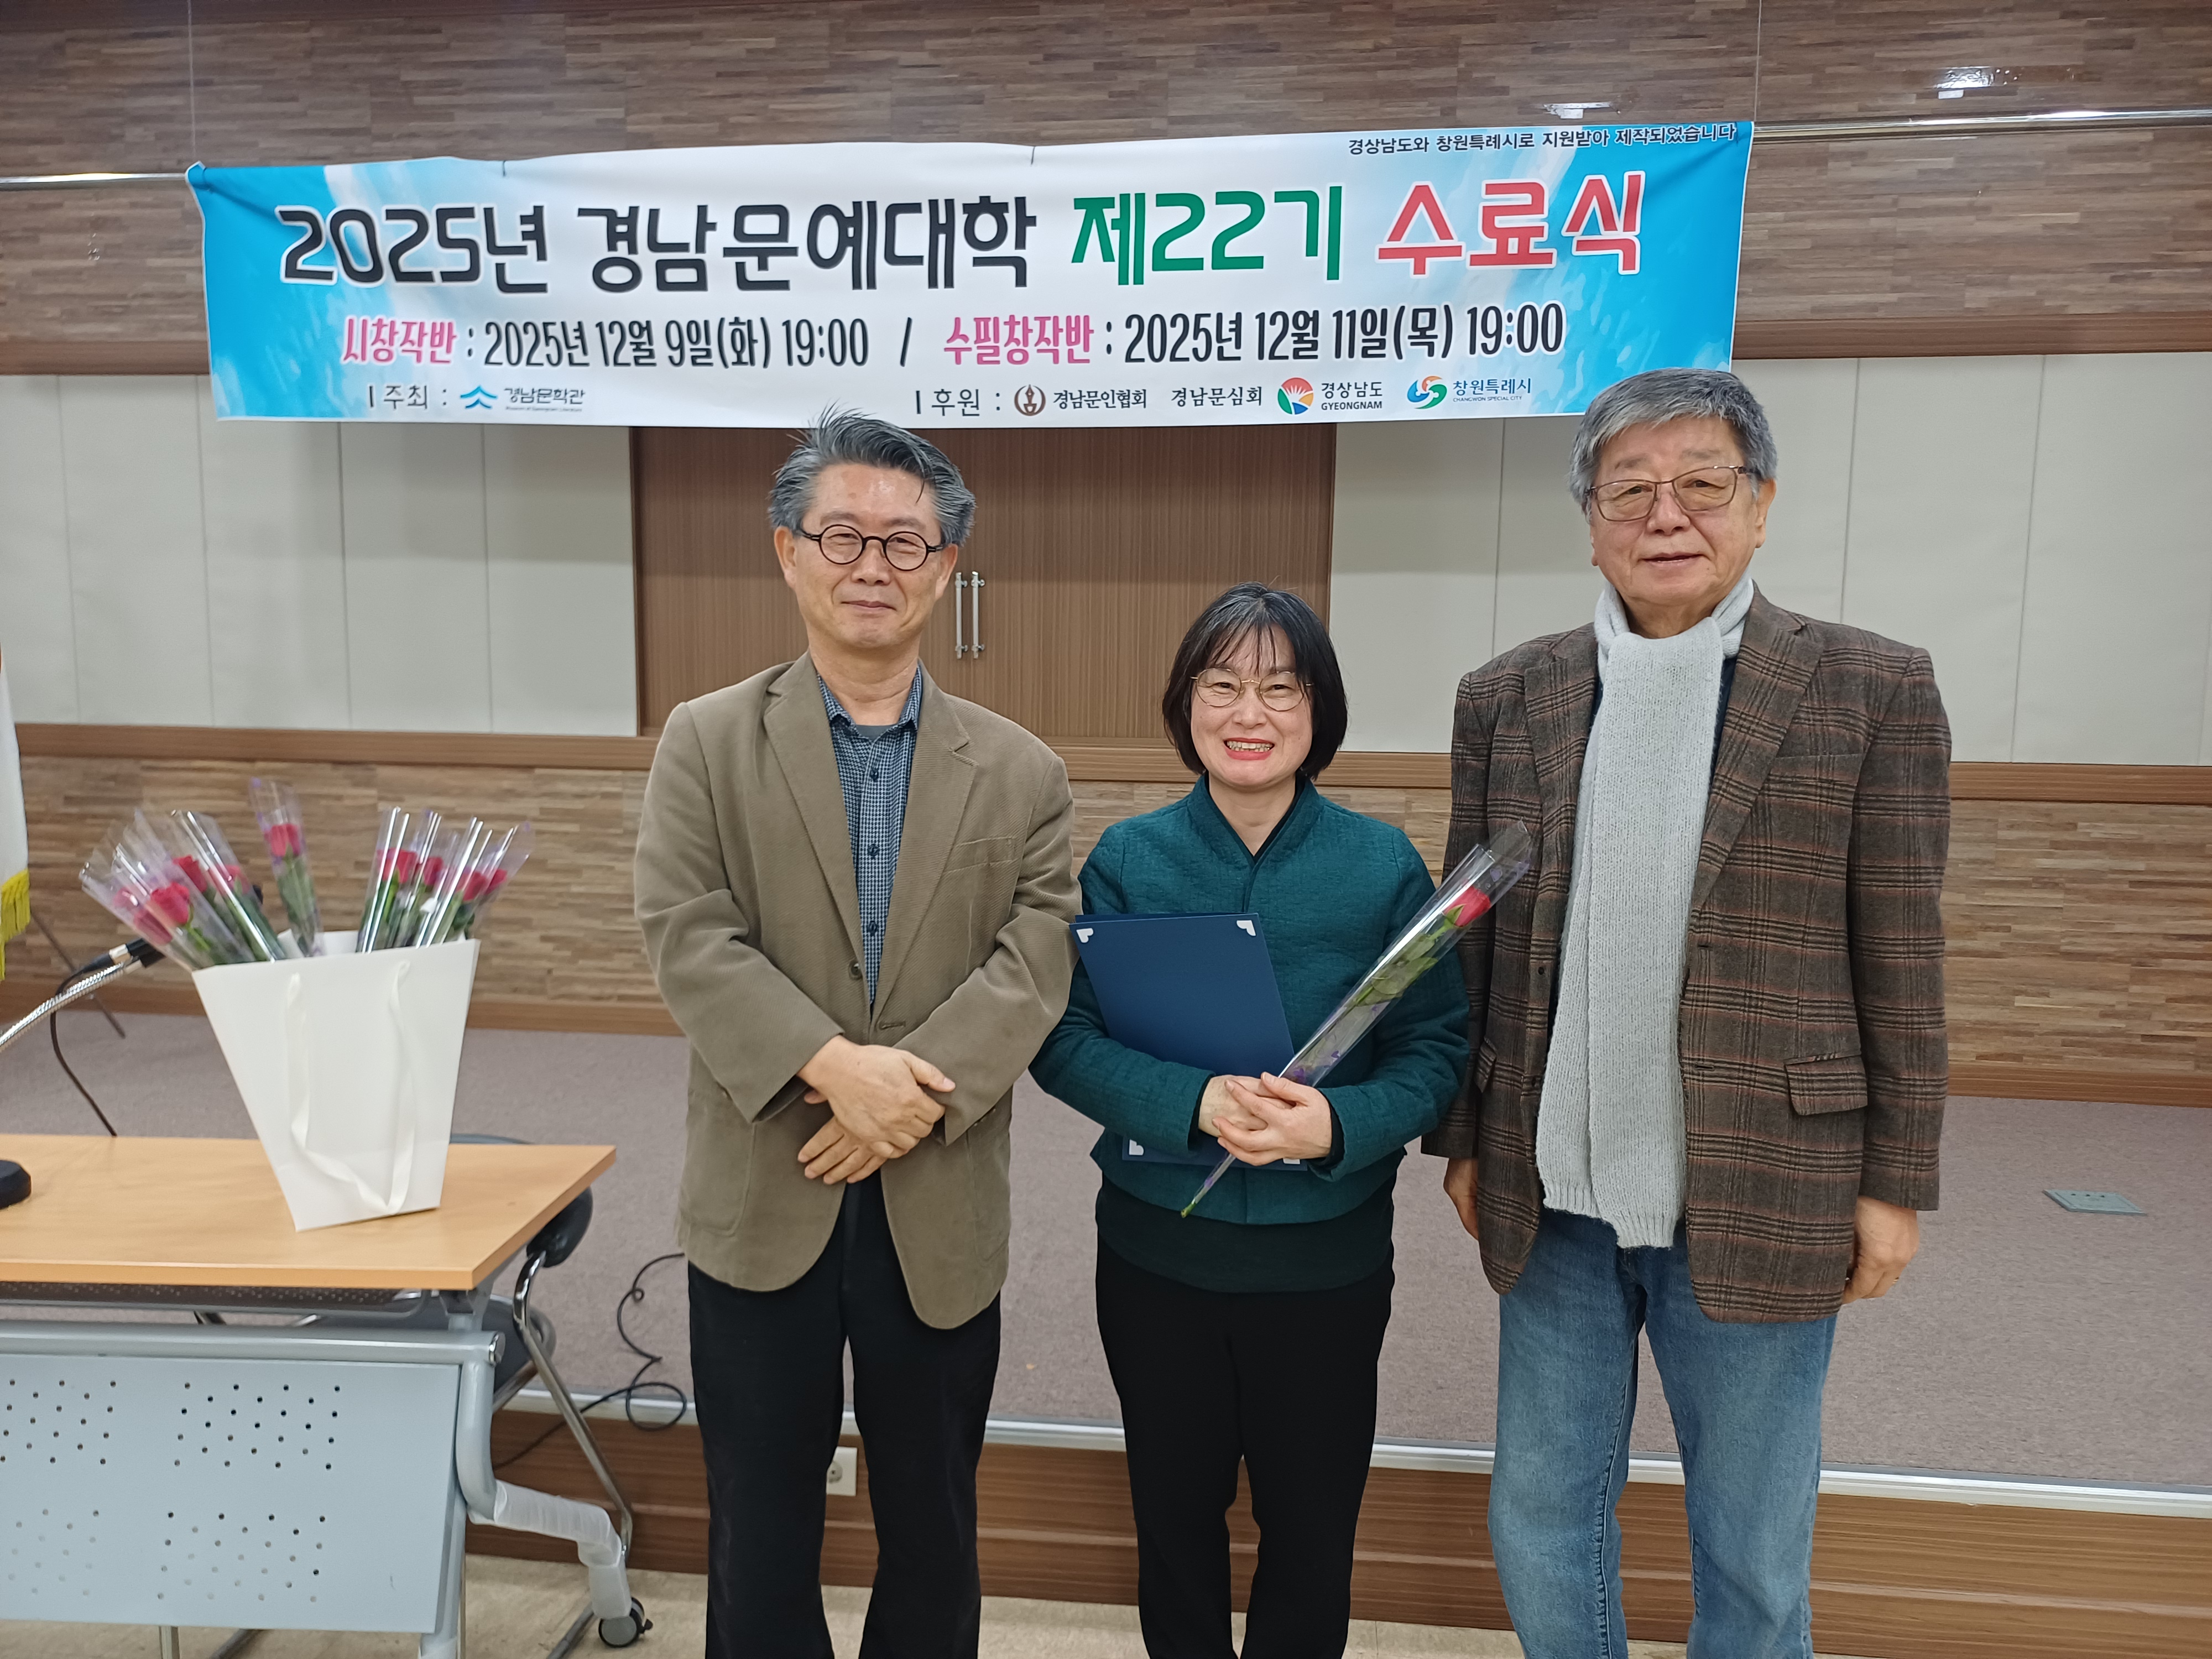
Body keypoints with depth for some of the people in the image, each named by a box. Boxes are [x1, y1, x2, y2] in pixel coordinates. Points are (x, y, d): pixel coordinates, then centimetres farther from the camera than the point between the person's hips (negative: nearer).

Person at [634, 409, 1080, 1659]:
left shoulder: (1022, 773, 2)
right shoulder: (707, 743, 0)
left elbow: (1036, 959, -8)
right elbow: (689, 938, -10)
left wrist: (910, 1095, -20)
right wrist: (835, 1065, -23)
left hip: (942, 1213, 1)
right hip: (763, 1205, 0)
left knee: (933, 1525, 18)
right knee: (761, 1523, 16)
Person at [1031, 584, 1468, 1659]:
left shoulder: (1384, 866, -8)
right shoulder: (1127, 860, -7)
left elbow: (1435, 1048, -6)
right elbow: (1062, 1038, -11)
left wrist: (1338, 1124, -26)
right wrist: (1195, 1103, -27)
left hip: (1328, 1258, 0)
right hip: (1157, 1253, 1)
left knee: (1312, 1526, 18)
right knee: (1175, 1511, 21)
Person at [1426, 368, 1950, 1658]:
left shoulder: (1873, 692, -6)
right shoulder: (1508, 699, 1)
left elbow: (1902, 960, -4)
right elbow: (1469, 944, 5)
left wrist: (1896, 1185, -3)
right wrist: (1464, 1140, 6)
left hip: (1759, 1199, -2)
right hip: (1554, 1198, 3)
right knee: (1542, 1526, 18)